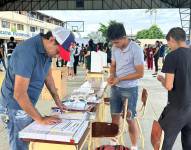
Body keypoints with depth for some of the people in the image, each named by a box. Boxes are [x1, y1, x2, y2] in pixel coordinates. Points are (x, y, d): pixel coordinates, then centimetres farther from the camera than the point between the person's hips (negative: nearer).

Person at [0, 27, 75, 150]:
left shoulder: (47, 49, -2)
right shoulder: (28, 52, -28)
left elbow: (48, 75, 12)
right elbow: (19, 94, -30)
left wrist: (58, 101, 13)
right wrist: (41, 119, -24)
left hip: (27, 103, 8)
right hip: (16, 106, -8)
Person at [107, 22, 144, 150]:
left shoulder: (136, 49, -18)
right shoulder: (114, 48, 0)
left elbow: (140, 73, -18)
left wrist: (120, 79, -21)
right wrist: (112, 76, -8)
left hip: (129, 89, -6)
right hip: (115, 88, 6)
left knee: (130, 119, 5)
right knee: (115, 116, 15)